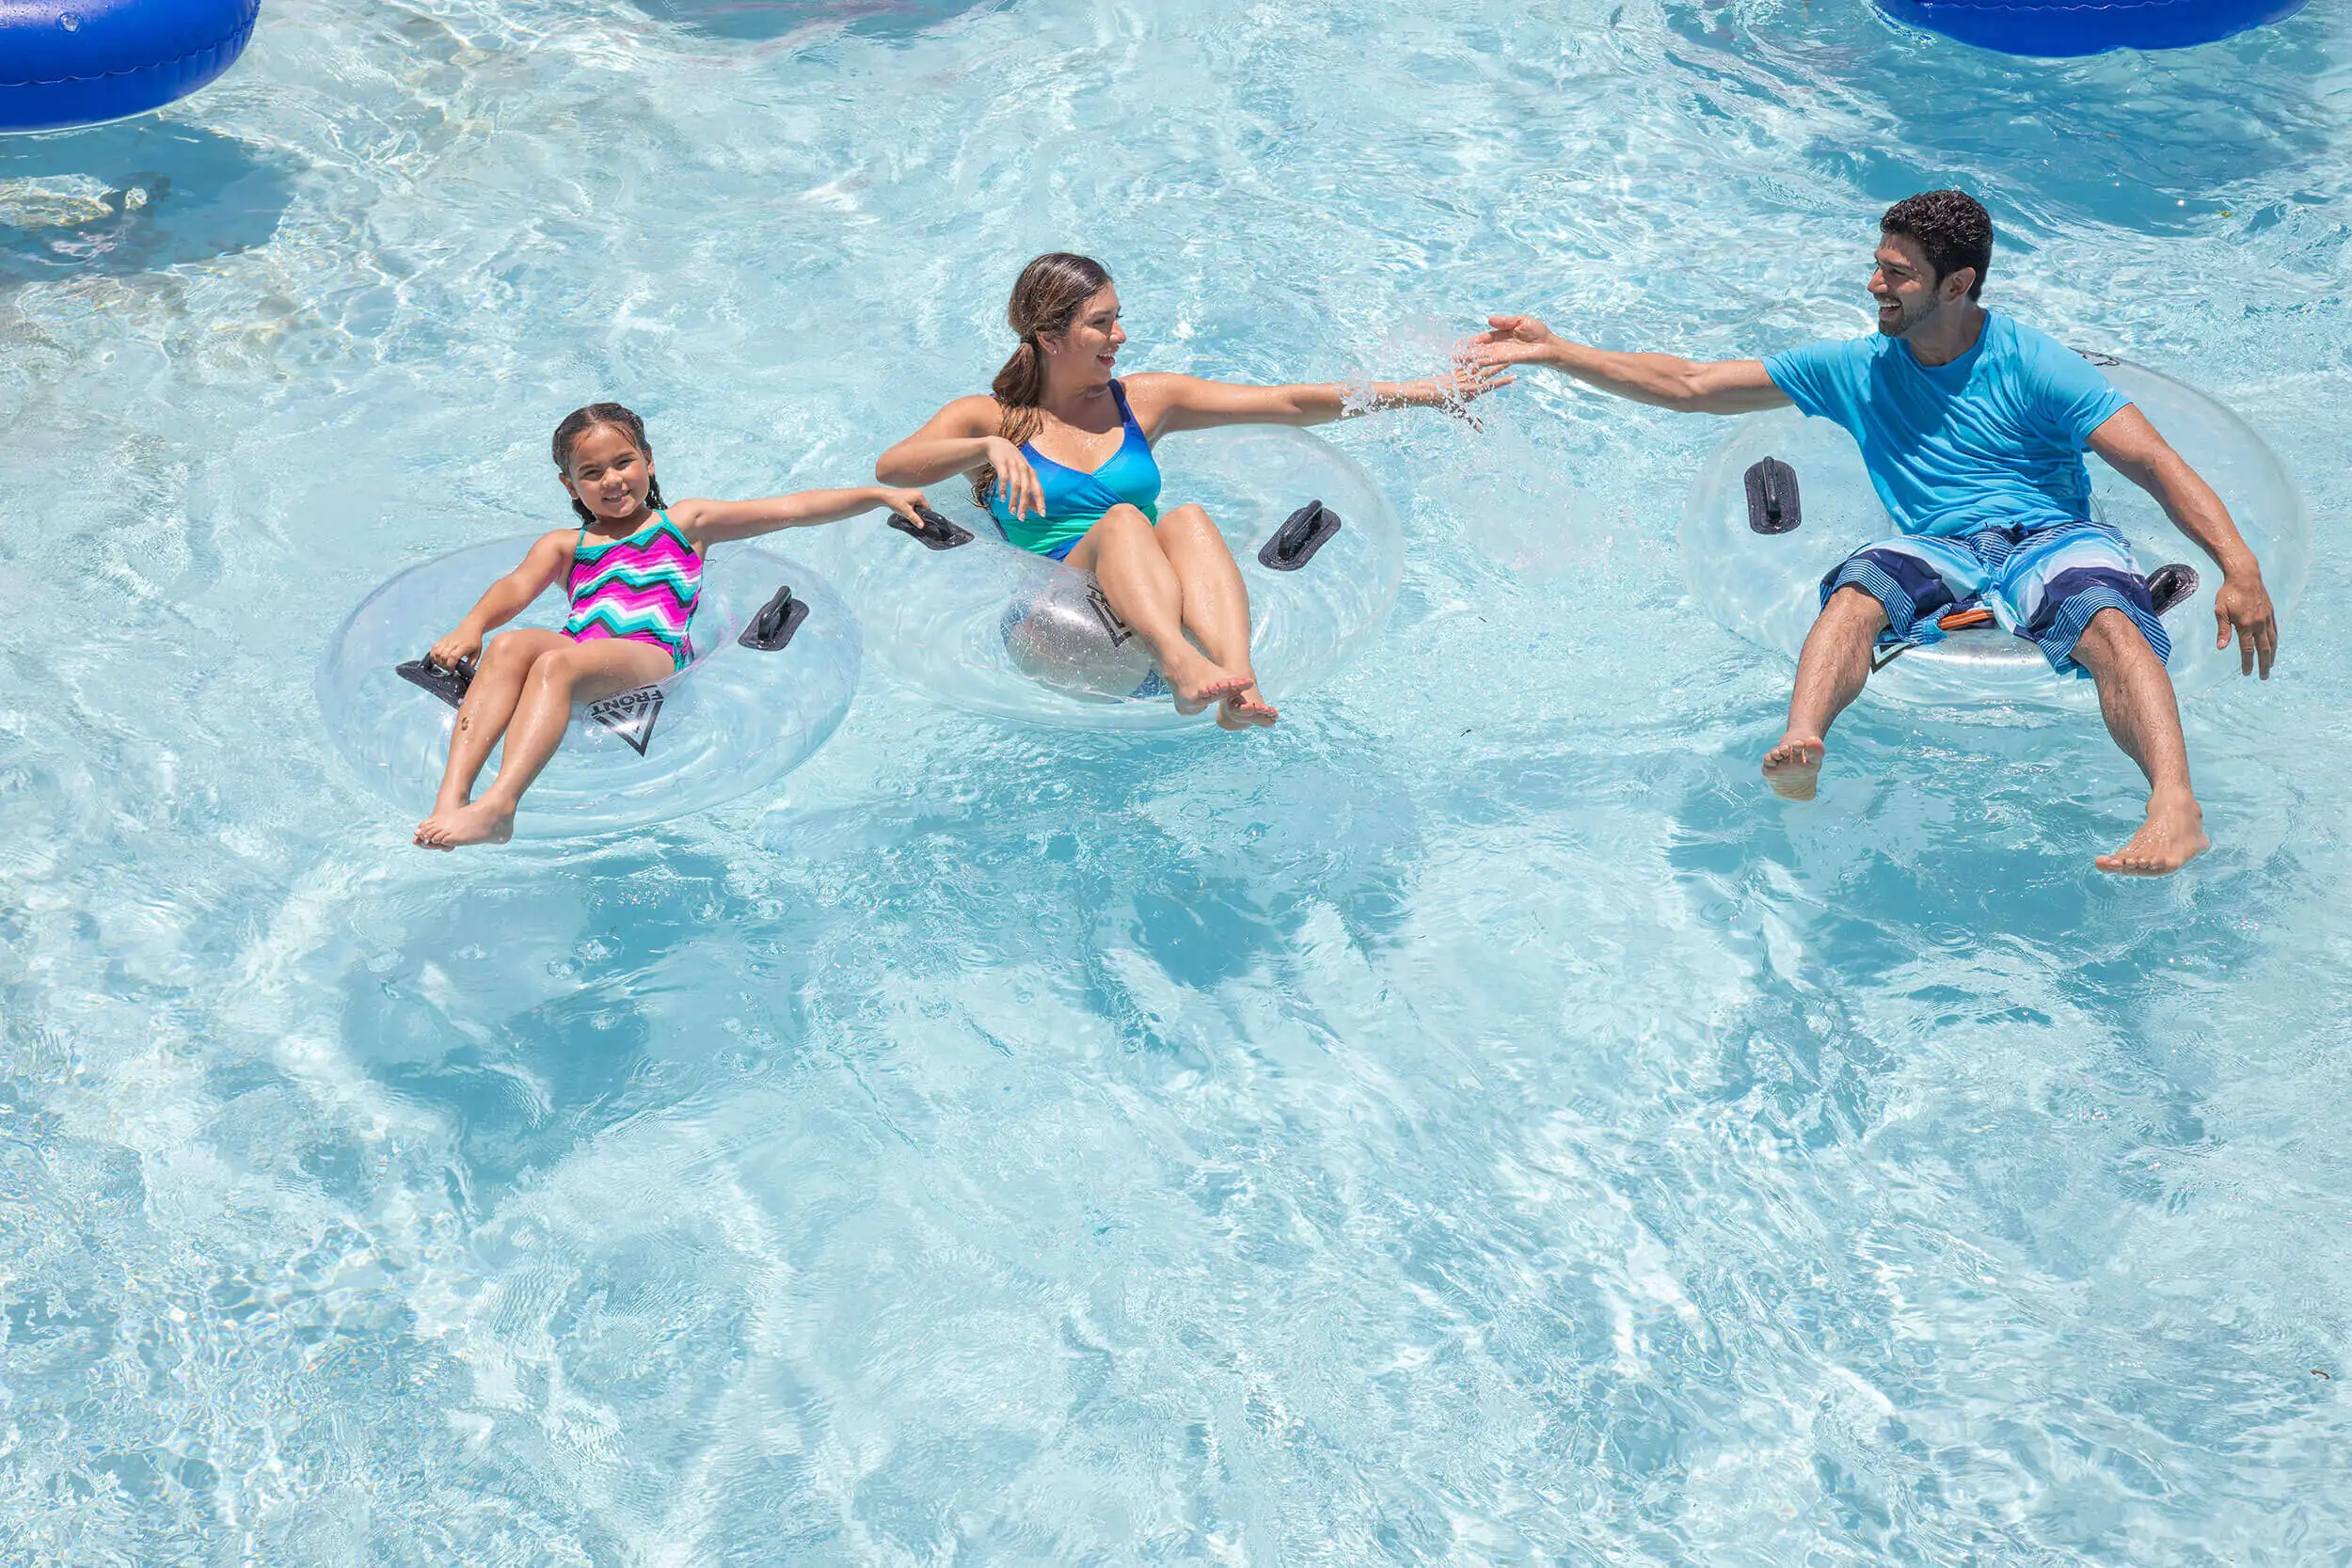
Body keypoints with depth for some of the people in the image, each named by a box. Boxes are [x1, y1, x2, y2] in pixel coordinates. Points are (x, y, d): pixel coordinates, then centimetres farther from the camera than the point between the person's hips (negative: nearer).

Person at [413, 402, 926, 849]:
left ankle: (498, 806, -53)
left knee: (557, 663, -35)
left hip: (652, 657, -3)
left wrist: (882, 495, 17)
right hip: (577, 655, 3)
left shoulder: (684, 524, 28)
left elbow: (792, 509, 24)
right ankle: (451, 796, -46)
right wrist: (472, 624, -11)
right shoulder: (563, 546, 32)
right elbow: (517, 586, 12)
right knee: (509, 647, -32)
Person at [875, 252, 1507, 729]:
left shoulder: (1143, 400, 21)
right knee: (1121, 519, -32)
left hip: (1154, 613, 3)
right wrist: (991, 448, -23)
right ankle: (1182, 667, -61)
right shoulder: (988, 417, 13)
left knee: (1186, 520, -29)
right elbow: (890, 468, -6)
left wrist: (1425, 393, 11)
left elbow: (1290, 404, 16)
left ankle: (1238, 683, -55)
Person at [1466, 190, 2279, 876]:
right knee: (1859, 588, -32)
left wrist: (2240, 568, -18)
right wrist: (1553, 351, 13)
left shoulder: (2031, 363, 4)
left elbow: (2156, 465, -3)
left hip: (2051, 536, -2)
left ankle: (2176, 807, -56)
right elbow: (1690, 387, 18)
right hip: (1940, 548, 2)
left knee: (2109, 621, -36)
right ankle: (1801, 748, -57)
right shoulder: (1857, 370, 16)